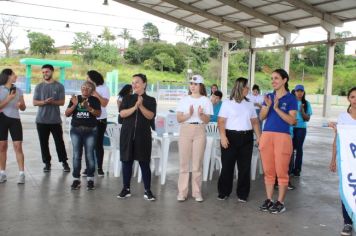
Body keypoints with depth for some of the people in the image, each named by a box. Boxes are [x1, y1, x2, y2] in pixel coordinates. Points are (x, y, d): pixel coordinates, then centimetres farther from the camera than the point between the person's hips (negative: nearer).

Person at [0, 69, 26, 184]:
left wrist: (21, 104, -10)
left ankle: (21, 174, -4)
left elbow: (23, 108, 11)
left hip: (15, 119, 2)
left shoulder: (18, 90, 9)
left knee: (18, 146, -5)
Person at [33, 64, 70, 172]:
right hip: (41, 120, 2)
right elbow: (35, 102, 2)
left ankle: (64, 162, 12)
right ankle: (47, 163, 17)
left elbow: (62, 102, -2)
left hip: (55, 120, -2)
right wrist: (45, 102, -17)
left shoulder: (59, 86, 2)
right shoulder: (39, 87, 7)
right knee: (43, 143, 6)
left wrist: (53, 102, -21)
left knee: (59, 141, 2)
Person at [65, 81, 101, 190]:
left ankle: (90, 179, 7)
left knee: (89, 154, 0)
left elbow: (98, 114, -7)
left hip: (90, 131, -2)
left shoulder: (94, 100, 3)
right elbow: (67, 114, 2)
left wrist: (88, 108, -22)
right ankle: (76, 179, 8)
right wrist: (74, 105, -13)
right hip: (76, 130, 2)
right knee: (76, 155, 2)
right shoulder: (75, 99, 7)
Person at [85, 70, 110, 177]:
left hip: (100, 120, -3)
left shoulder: (104, 88, -2)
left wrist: (95, 93, -14)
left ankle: (99, 168, 8)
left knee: (98, 144, 0)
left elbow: (104, 103, -14)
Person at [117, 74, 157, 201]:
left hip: (143, 136, -2)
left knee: (144, 163, 0)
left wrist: (141, 106, -21)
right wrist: (135, 107, -19)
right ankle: (126, 189, 18)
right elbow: (122, 113, -6)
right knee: (126, 162, 6)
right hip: (127, 135, 2)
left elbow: (150, 116, -10)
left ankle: (147, 190, 8)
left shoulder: (151, 100, 4)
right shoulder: (127, 98, 8)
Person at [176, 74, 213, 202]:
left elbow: (207, 120, 0)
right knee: (184, 162, 2)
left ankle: (197, 191, 12)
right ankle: (182, 191, 9)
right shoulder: (184, 100, 7)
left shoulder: (206, 100, 3)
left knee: (197, 163, 3)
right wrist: (189, 114, -16)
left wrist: (201, 114, -20)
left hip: (199, 132, -1)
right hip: (185, 131, 1)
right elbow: (179, 118, 1)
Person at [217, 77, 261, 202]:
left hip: (247, 138, 4)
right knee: (227, 165, 2)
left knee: (245, 166, 5)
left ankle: (242, 194, 16)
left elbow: (255, 122, 15)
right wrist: (223, 136, -17)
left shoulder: (250, 104, 14)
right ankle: (223, 192, 15)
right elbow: (221, 121, -6)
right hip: (231, 137, -4)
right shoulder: (227, 103, 0)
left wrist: (258, 136, 6)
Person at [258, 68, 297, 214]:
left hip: (282, 137, -4)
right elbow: (261, 117, 7)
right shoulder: (269, 96, 11)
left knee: (281, 171, 0)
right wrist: (268, 106, -10)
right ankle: (269, 200, 19)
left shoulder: (291, 99, -2)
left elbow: (291, 120, -9)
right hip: (266, 135, 4)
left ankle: (280, 202, 9)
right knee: (268, 171, 9)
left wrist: (277, 108, -16)